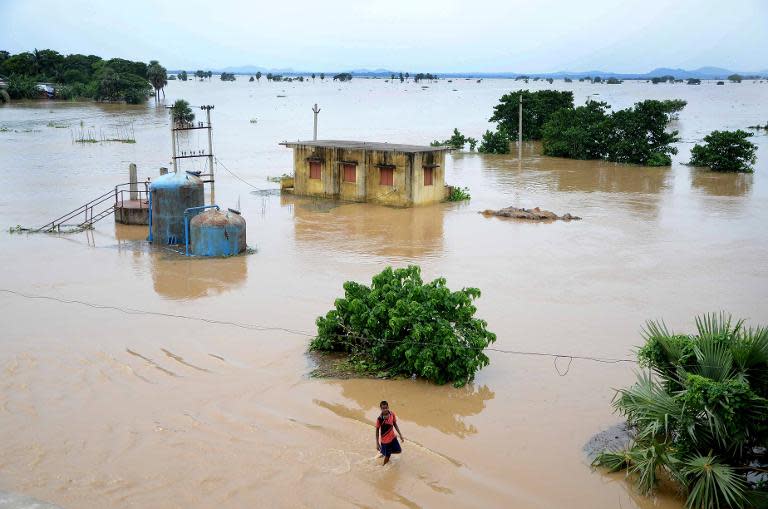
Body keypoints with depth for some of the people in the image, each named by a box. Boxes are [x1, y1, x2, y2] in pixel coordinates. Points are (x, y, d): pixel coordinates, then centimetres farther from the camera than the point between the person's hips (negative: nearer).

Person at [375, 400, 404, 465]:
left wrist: (400, 435, 5)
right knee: (387, 456, 7)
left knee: (398, 451, 14)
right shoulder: (379, 419, -25)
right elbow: (377, 431, -13)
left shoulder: (392, 414, -12)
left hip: (393, 437, 5)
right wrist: (377, 443, -11)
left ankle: (386, 453, 40)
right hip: (385, 440, -5)